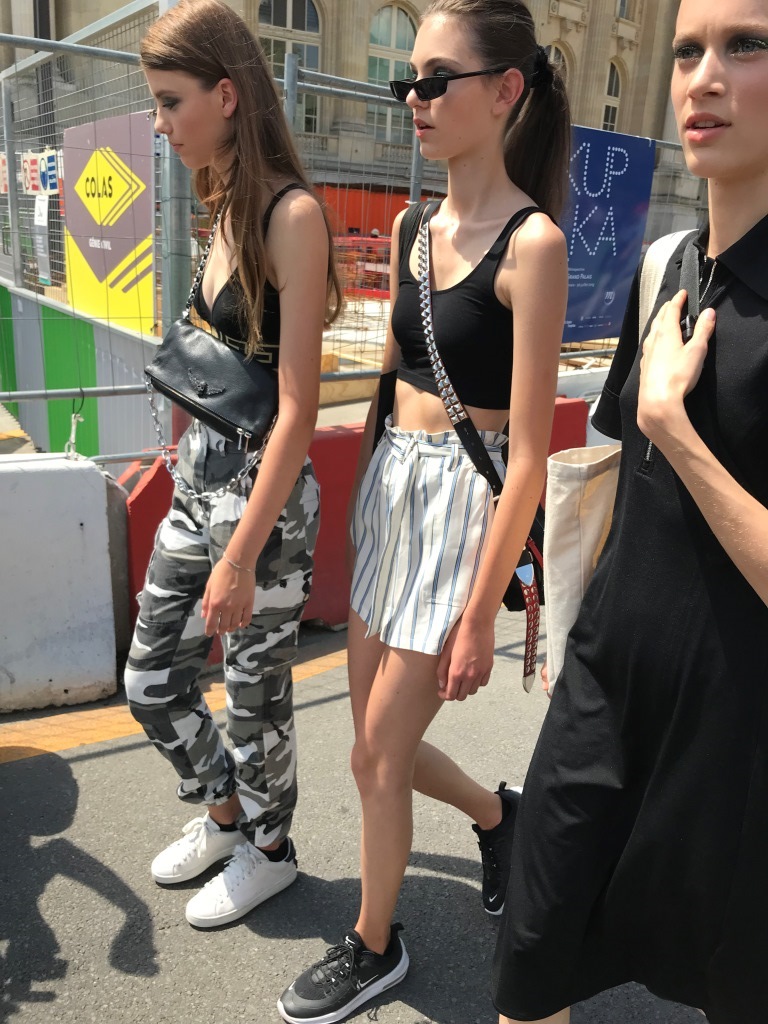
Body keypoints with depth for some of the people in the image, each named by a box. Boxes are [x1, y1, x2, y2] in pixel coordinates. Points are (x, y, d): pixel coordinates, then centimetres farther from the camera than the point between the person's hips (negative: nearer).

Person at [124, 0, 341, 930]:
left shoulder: (291, 214, -16)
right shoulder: (227, 208, 10)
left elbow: (297, 410, -21)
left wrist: (242, 557, -21)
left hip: (264, 495, -8)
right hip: (199, 484, 9)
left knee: (256, 693, 11)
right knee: (151, 680, 18)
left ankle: (267, 850, 39)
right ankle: (223, 810, 45)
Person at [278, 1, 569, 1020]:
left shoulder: (531, 242, -14)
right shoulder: (415, 228, 9)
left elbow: (530, 450, -17)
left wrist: (480, 613, -16)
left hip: (464, 506, -7)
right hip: (389, 489, 7)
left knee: (377, 757, 6)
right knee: (382, 737, 18)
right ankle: (498, 813, 48)